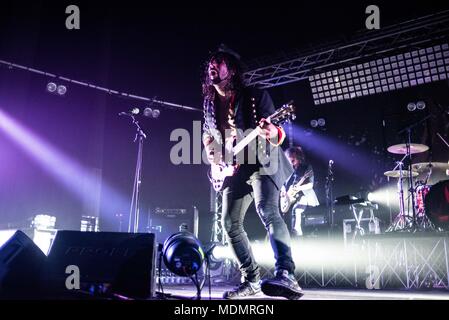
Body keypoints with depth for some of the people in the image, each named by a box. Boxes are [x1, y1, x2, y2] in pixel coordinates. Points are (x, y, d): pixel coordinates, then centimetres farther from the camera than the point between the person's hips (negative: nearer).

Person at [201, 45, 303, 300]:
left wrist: (273, 133, -36)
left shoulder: (255, 97, -7)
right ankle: (252, 280, 15)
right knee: (231, 224, 3)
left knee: (268, 212, -29)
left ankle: (286, 276, -37)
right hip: (234, 170, 7)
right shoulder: (210, 104, 11)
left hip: (262, 163, -6)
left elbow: (278, 133, -12)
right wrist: (210, 150, 5)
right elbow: (207, 134, 26)